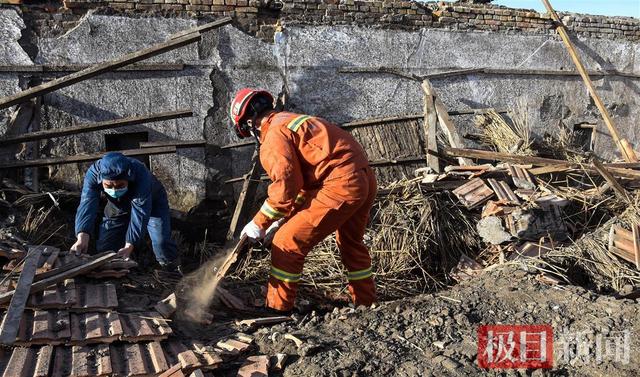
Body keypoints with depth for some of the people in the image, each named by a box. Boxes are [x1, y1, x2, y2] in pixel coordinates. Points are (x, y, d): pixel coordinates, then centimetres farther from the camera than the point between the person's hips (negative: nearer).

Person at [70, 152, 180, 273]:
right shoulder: (93, 173, -33)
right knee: (103, 247, -5)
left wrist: (129, 246, -53)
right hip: (118, 208, 3)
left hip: (152, 203, -3)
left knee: (161, 241, -21)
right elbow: (87, 205, -41)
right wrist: (82, 237, -57)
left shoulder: (140, 175, -42)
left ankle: (172, 270, 6)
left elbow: (140, 213, -43)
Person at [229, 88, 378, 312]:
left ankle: (277, 310, 9)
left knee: (287, 243, 0)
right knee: (351, 243, 29)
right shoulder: (291, 120, 25)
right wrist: (285, 218, 26)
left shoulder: (273, 137, -5)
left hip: (340, 187, -10)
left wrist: (259, 223, -3)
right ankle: (366, 303, 42)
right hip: (366, 179, 10)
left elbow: (286, 186, -14)